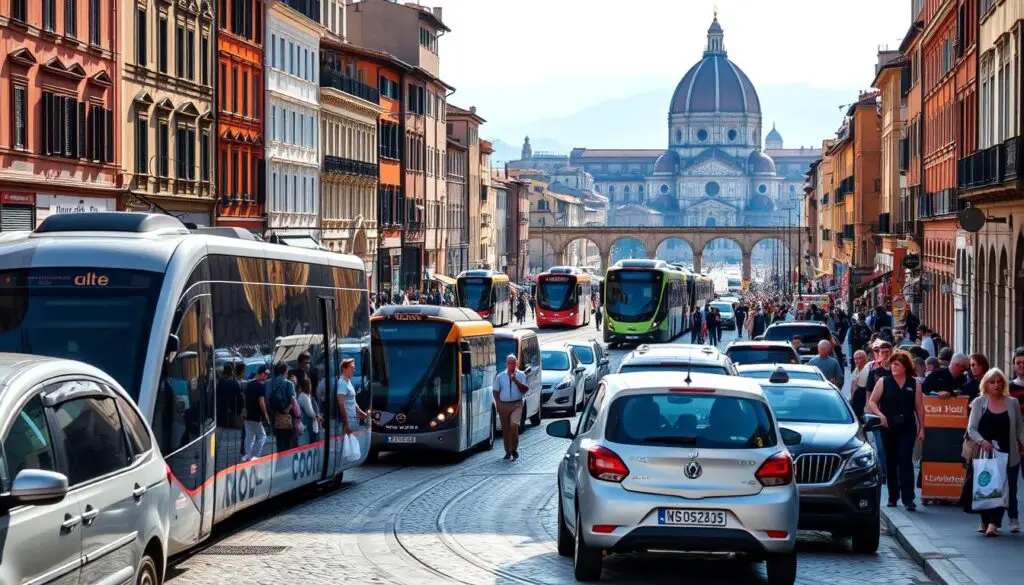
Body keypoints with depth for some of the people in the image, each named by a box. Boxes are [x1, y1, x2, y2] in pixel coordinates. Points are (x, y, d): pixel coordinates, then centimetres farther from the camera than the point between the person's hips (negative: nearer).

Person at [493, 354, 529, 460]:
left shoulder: (521, 375, 3)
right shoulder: (500, 376, 7)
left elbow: (526, 389, -7)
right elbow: (496, 391, 13)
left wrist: (516, 380, -18)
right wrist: (498, 404, 2)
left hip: (516, 405, -2)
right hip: (503, 405, 2)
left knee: (514, 424, -22)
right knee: (505, 429, 6)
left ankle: (514, 449, -9)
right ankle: (508, 451, 20)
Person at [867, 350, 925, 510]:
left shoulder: (914, 384, 5)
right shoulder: (883, 382, 3)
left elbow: (919, 407, 7)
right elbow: (871, 402, 3)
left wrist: (921, 428, 3)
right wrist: (879, 414, -15)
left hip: (907, 428, -1)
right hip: (888, 427, 1)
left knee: (906, 461, -11)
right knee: (890, 462, 8)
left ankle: (908, 499, -13)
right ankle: (893, 497, 19)